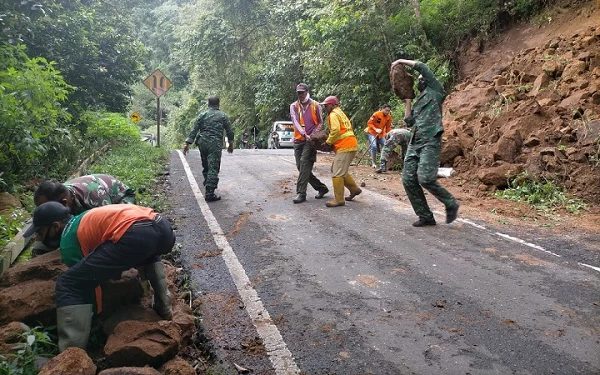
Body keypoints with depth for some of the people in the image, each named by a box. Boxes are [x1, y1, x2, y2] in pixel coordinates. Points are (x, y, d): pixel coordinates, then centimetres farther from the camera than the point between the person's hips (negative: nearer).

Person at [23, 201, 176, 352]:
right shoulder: (88, 217, 40)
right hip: (163, 228, 8)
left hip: (135, 236, -8)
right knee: (148, 252, 47)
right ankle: (164, 307, 35)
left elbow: (84, 280, 19)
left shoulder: (67, 241, 17)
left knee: (67, 286, 3)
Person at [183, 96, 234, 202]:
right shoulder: (223, 116, 6)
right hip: (215, 144, -4)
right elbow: (230, 131, 8)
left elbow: (194, 130, 3)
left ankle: (208, 188, 28)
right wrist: (231, 144, 20)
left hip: (202, 143, 4)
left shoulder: (202, 115, 10)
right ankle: (209, 193, -12)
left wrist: (188, 143, 1)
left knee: (205, 167, 17)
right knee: (213, 168, -6)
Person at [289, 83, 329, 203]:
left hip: (311, 140, -4)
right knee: (301, 167, 4)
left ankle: (301, 193, -15)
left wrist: (312, 135, -11)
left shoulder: (315, 106, 3)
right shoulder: (294, 106, 6)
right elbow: (295, 122, -8)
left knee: (305, 163, -17)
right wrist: (304, 134, -24)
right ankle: (321, 188, 18)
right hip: (298, 140, 4)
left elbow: (320, 123, 6)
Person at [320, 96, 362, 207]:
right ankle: (354, 189, 24)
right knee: (336, 169, 19)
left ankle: (339, 200, -7)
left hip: (345, 147, -10)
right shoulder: (340, 113, 25)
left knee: (337, 174, -9)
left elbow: (335, 130, -20)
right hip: (350, 145, 10)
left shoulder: (333, 114, -5)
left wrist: (328, 142, -7)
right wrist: (331, 141, 12)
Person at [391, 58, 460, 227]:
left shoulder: (435, 92, 7)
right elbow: (409, 122, 21)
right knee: (408, 180, -2)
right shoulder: (418, 102, 27)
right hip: (414, 142, 8)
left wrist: (402, 61, 9)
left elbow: (422, 67, 0)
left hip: (430, 141, -8)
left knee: (425, 178, -22)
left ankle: (451, 204, 2)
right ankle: (425, 216, 7)